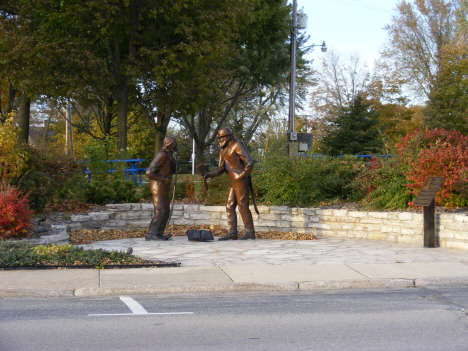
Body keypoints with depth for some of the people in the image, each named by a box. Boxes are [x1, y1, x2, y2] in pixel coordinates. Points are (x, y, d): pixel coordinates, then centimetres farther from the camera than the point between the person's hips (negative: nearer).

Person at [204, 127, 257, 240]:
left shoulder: (237, 145, -10)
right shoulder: (223, 149, 16)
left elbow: (249, 162, -15)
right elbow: (221, 168, 16)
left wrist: (242, 176, -14)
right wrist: (210, 174, 0)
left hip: (240, 180, -9)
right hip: (233, 181, 9)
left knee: (243, 206, -8)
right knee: (230, 207, 6)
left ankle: (250, 232, -4)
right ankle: (232, 233, 7)